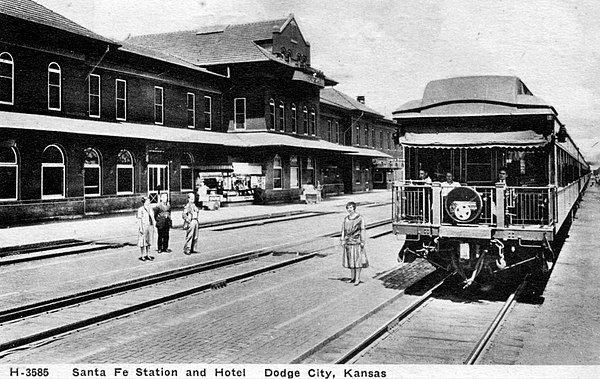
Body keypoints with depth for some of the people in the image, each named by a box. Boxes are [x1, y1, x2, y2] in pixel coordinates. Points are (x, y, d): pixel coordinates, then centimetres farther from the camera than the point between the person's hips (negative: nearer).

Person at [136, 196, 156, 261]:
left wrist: (153, 227, 15)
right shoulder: (140, 209, -9)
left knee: (149, 242, 11)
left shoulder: (150, 209, 12)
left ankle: (148, 255, 20)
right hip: (143, 227, -6)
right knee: (143, 242, 0)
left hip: (150, 226, 6)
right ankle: (142, 256, 9)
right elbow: (139, 220, -11)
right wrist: (140, 228, -16)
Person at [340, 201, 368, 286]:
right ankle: (352, 277, 21)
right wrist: (342, 240, 6)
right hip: (348, 242, 5)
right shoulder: (346, 219, 10)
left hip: (357, 241, -5)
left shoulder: (360, 218, -5)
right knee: (350, 260, 10)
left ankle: (357, 279, 2)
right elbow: (343, 230, 13)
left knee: (358, 260, -3)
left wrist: (362, 242, -9)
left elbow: (363, 230, -5)